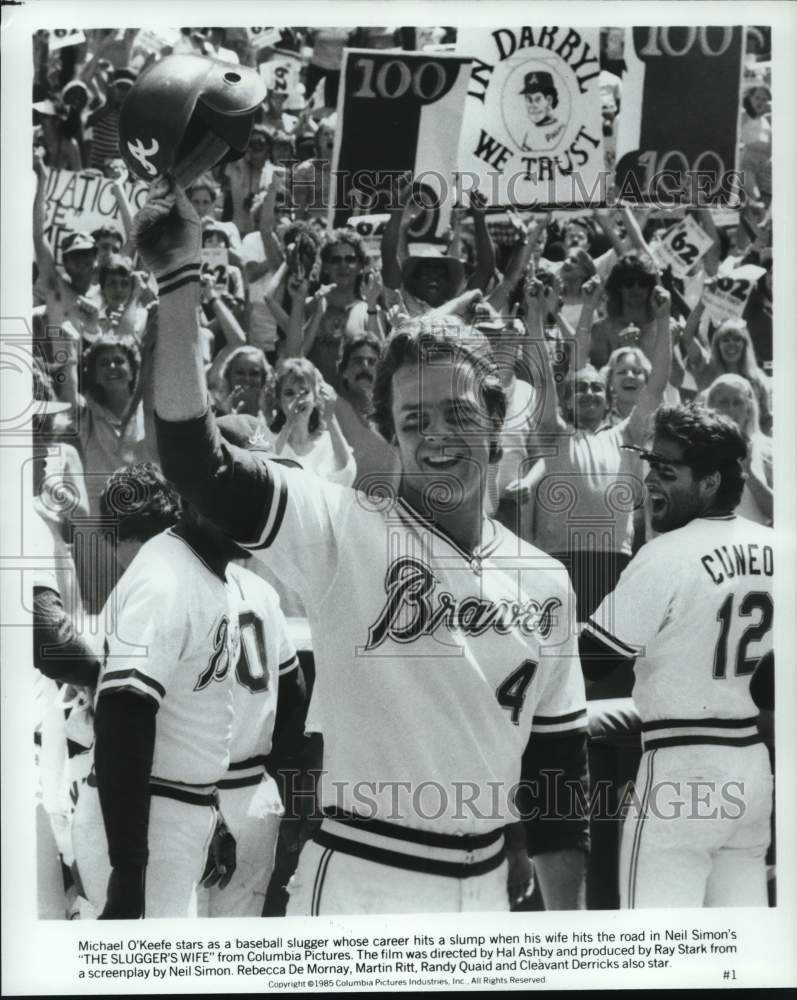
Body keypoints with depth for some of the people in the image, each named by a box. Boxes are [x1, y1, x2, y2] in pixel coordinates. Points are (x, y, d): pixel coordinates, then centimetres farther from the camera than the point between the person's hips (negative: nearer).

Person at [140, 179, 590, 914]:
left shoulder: (546, 581, 5)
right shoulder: (343, 532, -10)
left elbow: (557, 765, 10)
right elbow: (197, 460, -24)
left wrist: (568, 920, 10)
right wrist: (179, 279, -30)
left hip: (484, 887, 5)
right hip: (358, 882, -4)